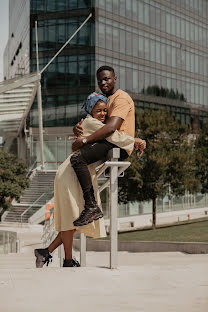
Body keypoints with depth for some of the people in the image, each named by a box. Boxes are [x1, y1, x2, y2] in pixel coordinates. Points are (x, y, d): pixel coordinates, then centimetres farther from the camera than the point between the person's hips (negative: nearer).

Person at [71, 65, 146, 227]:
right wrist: (78, 128, -5)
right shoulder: (104, 99, 25)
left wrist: (84, 140, -24)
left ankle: (91, 207, -33)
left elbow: (111, 127, -24)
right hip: (108, 142, 11)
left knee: (77, 158, -29)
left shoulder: (121, 98, -9)